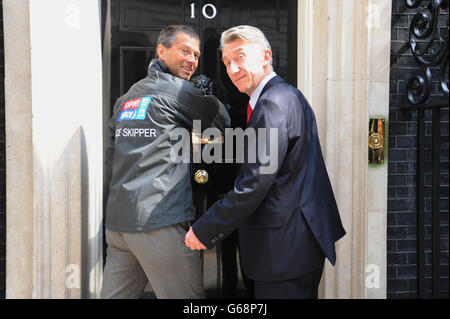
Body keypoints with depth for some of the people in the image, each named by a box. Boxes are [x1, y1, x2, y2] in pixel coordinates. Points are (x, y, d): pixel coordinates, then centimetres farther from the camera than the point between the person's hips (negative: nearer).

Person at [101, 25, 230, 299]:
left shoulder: (127, 97, 19)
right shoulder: (180, 91, -4)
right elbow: (225, 122, 7)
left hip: (118, 219, 8)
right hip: (159, 221, -8)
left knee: (114, 295, 13)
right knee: (186, 300, 2)